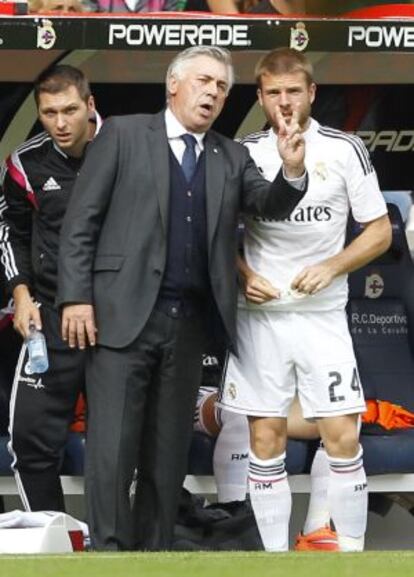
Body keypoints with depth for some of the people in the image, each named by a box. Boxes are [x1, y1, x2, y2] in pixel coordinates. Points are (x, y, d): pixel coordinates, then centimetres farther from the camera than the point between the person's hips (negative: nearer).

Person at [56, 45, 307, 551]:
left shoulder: (231, 158, 16)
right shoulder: (123, 135, 3)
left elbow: (271, 205, 4)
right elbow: (81, 221, 0)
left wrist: (292, 171, -17)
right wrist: (76, 297, -9)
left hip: (188, 324, 5)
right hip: (123, 315, -5)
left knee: (169, 451, 8)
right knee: (112, 447, -8)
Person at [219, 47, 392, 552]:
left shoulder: (344, 150, -2)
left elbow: (379, 231, 2)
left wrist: (332, 267, -13)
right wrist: (242, 274, -6)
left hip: (322, 315, -1)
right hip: (259, 315, 1)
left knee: (342, 436, -6)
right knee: (265, 438, 2)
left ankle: (352, 552, 2)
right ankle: (275, 556, 8)